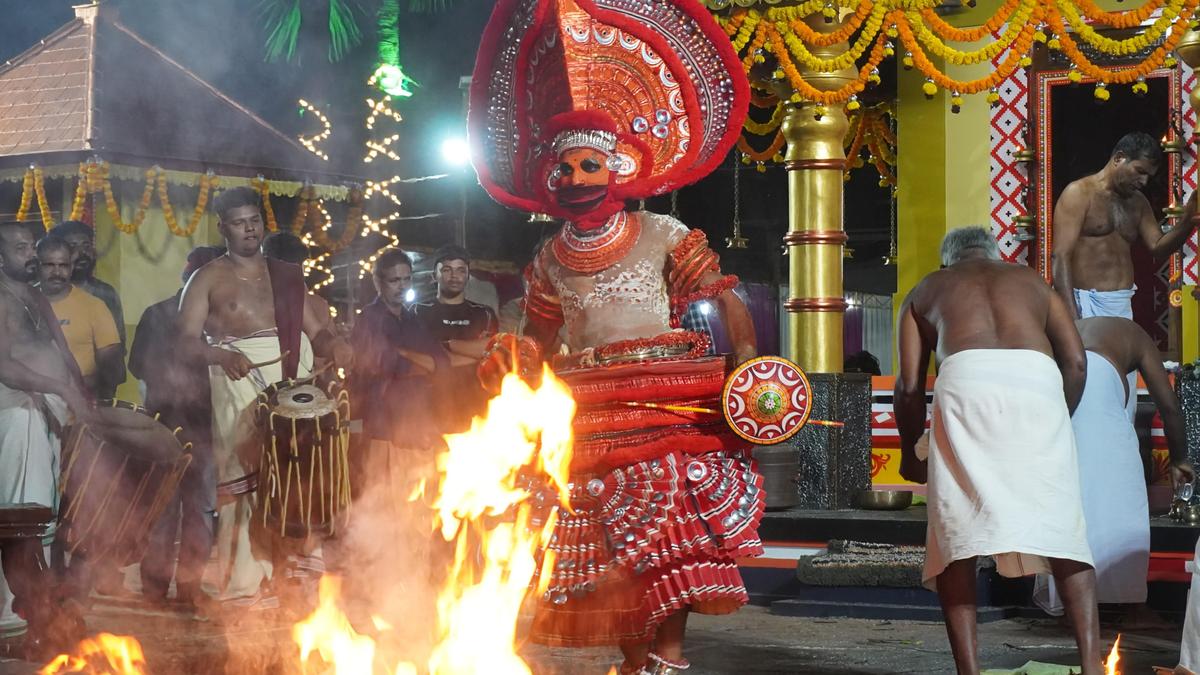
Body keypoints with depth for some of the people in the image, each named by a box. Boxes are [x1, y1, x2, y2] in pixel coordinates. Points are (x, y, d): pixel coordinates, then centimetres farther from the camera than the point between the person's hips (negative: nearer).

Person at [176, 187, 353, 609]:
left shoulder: (287, 276, 18)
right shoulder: (207, 279, 7)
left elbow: (315, 332, 14)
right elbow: (187, 343, -3)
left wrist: (333, 346, -10)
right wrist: (222, 355, -23)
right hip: (240, 389, -3)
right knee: (249, 483, -8)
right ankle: (249, 589, -5)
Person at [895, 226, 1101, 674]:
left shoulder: (927, 290, 33)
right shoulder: (1031, 281, 36)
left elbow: (910, 385, 21)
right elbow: (1076, 362, 19)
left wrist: (909, 453, 34)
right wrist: (1057, 421, 33)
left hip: (967, 379, -1)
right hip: (1037, 379, 1)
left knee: (956, 538, 5)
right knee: (1062, 532, 8)